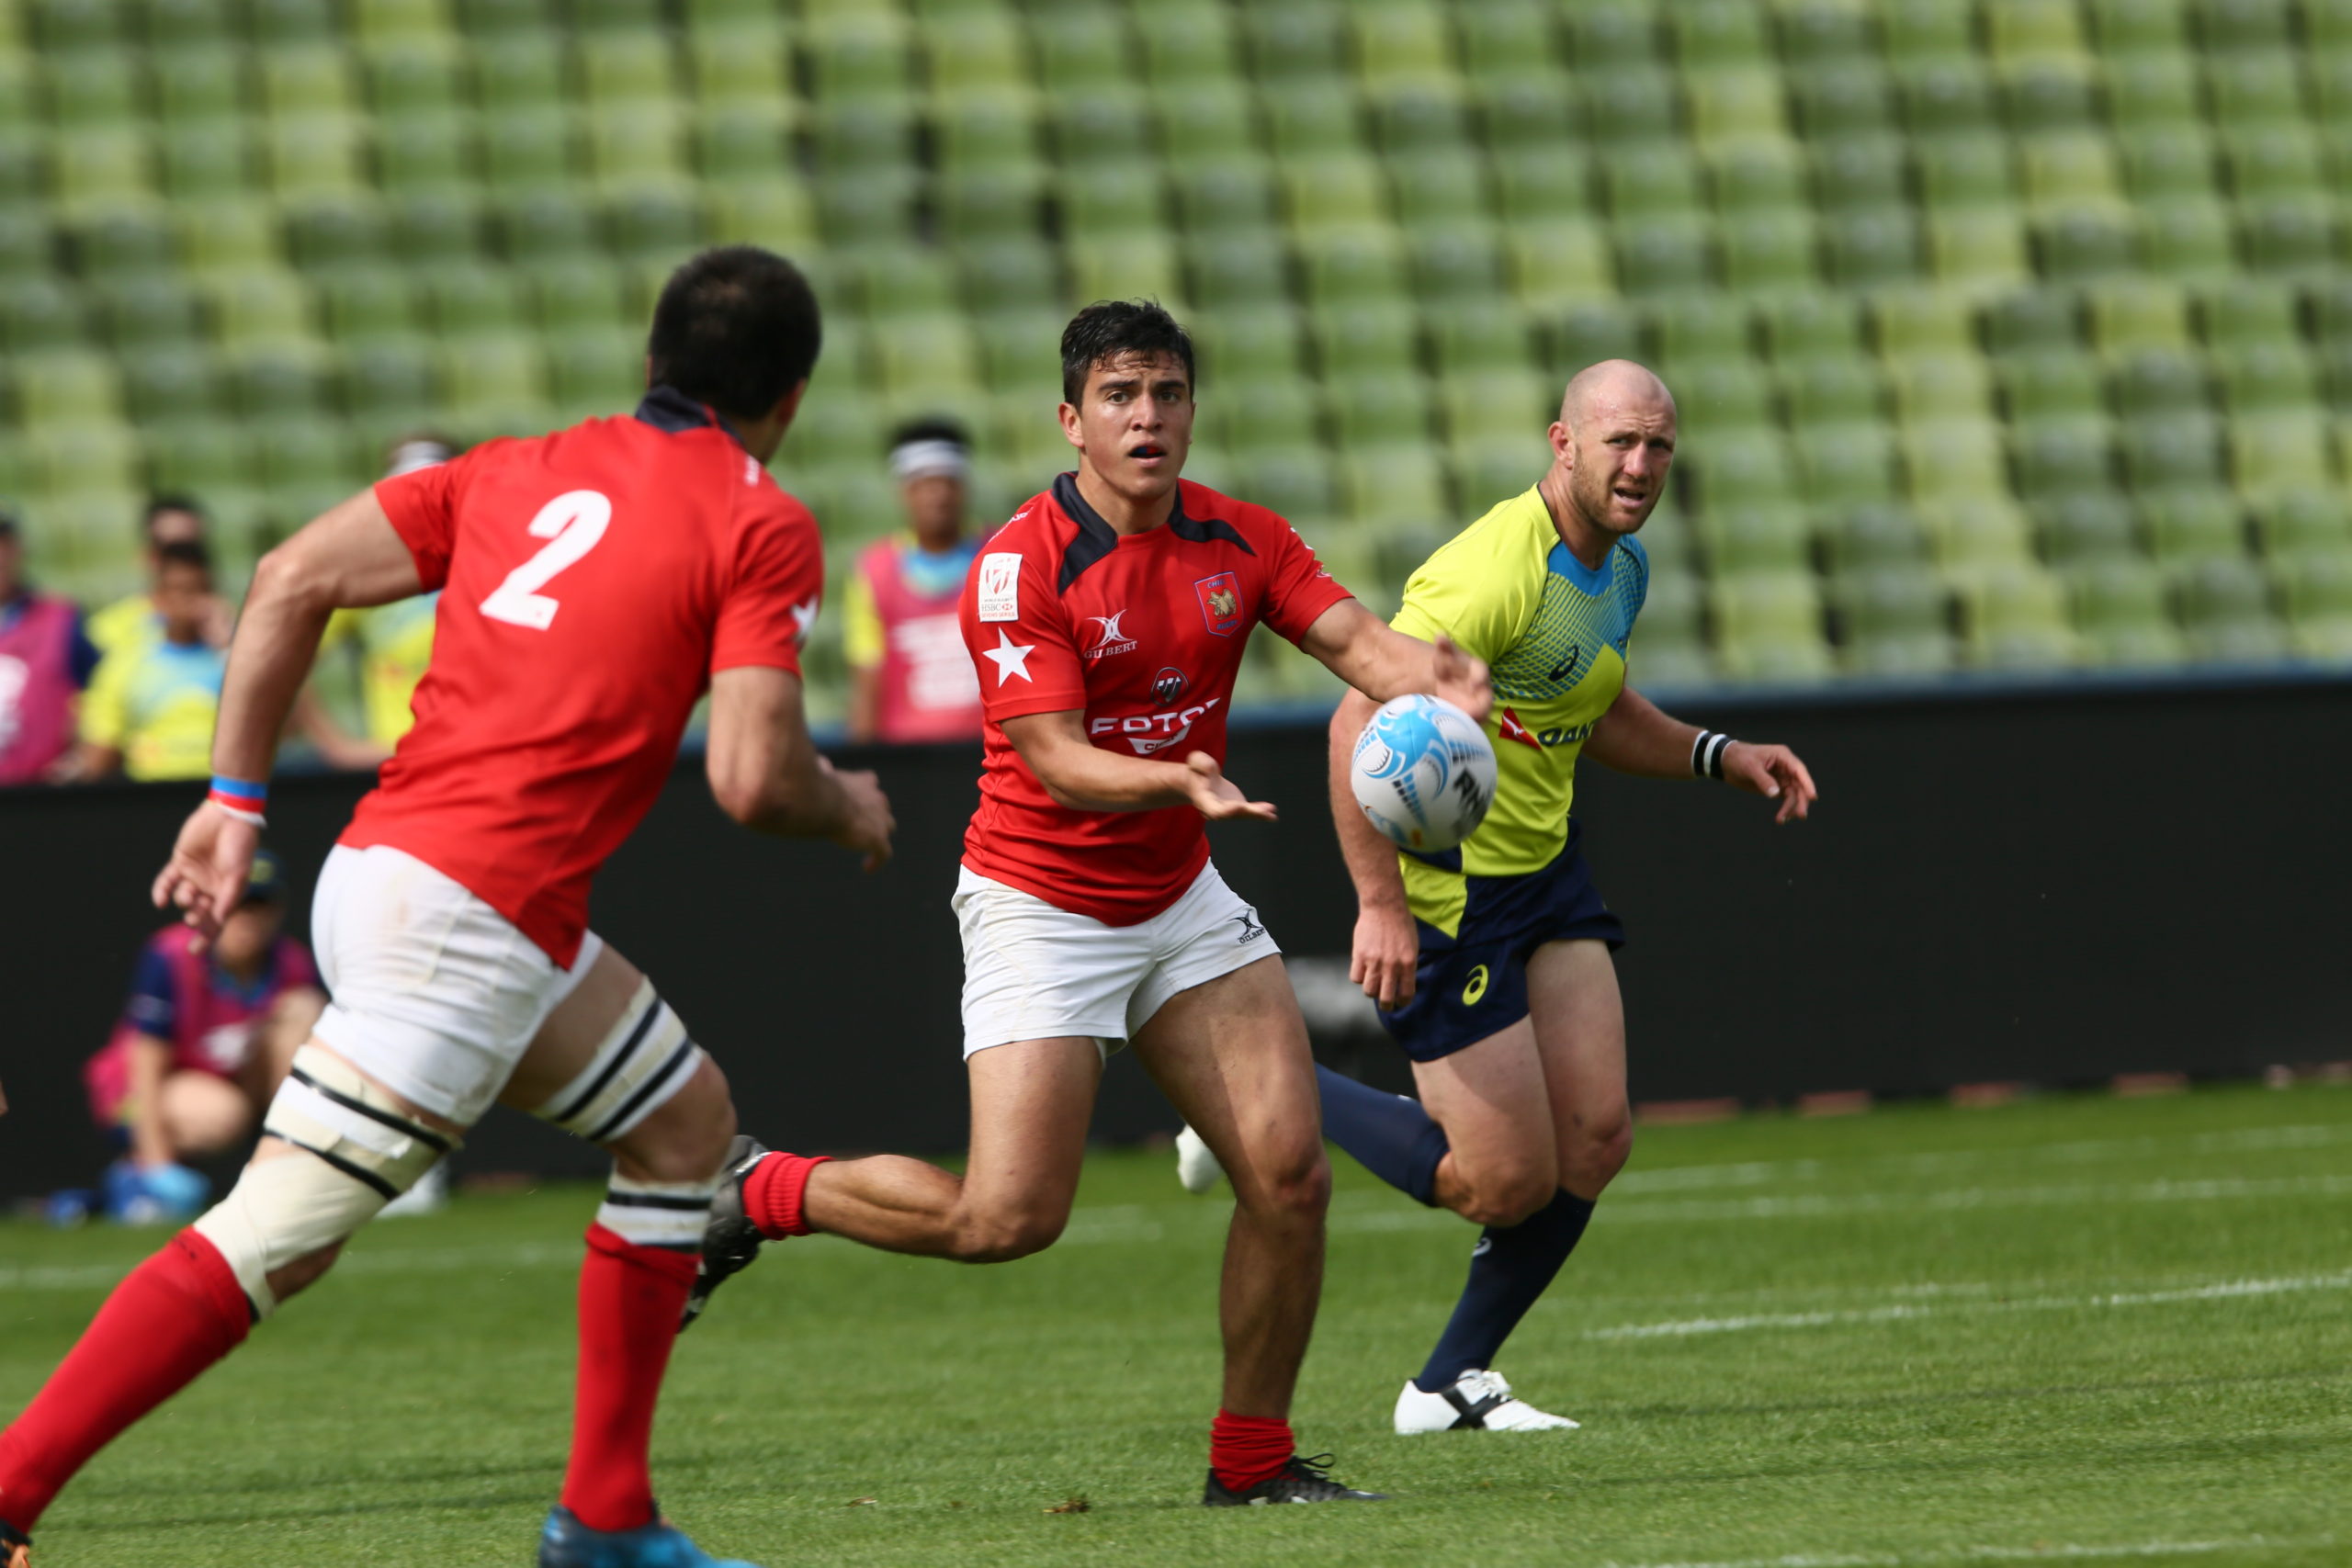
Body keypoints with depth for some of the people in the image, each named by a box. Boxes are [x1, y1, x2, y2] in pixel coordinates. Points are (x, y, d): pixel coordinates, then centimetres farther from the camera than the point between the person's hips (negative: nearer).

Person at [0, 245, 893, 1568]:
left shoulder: (520, 470, 17)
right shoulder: (764, 527, -2)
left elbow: (293, 582, 11)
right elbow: (753, 778, -11)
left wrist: (236, 798, 13)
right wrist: (848, 811, 10)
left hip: (378, 867, 9)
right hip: (473, 919, -9)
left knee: (688, 1115, 22)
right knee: (276, 1237, -11)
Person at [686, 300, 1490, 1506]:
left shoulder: (1238, 541, 1)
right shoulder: (1020, 567, -18)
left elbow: (1355, 639, -9)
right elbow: (1059, 759, -23)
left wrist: (1432, 680, -32)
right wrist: (1181, 781, -42)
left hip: (1180, 898, 6)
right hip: (1041, 901, -6)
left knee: (1290, 1176, -7)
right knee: (1006, 1217, -14)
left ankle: (1252, 1462, 8)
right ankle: (760, 1194, 11)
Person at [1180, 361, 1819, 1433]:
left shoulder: (1622, 567, 6)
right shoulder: (1494, 572, -24)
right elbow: (1363, 723, -27)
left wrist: (1719, 757, 9)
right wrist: (1381, 903, -30)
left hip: (1542, 867, 9)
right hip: (1443, 891, -9)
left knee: (1595, 1139, 0)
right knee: (1509, 1180, -7)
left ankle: (1452, 1383, 15)